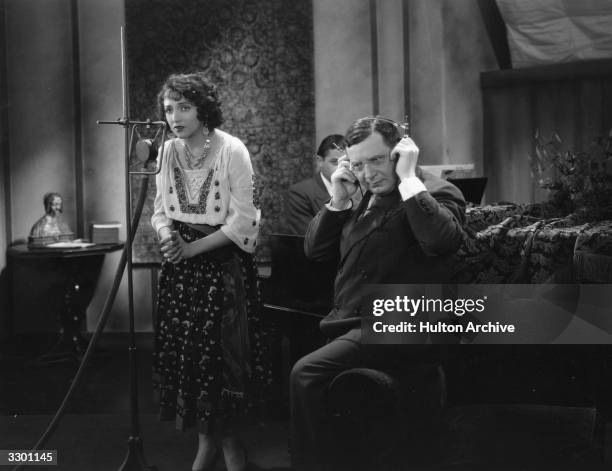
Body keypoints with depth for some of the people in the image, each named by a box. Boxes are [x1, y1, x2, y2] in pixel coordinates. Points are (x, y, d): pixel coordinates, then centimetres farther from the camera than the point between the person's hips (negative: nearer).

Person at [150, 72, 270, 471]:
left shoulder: (232, 151, -12)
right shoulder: (168, 151, 3)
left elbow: (242, 221, -14)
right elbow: (161, 209, 9)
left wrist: (193, 248, -17)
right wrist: (167, 236, -12)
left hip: (223, 261, -5)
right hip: (181, 261, 5)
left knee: (222, 350, -2)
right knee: (185, 350, 5)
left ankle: (228, 438, 17)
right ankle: (205, 438, 20)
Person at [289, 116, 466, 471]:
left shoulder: (437, 193, -6)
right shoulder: (368, 196, 15)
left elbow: (442, 240, -29)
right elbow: (314, 249, 17)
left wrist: (408, 177, -21)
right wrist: (339, 200, 3)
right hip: (348, 322, 8)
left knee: (307, 374, -24)